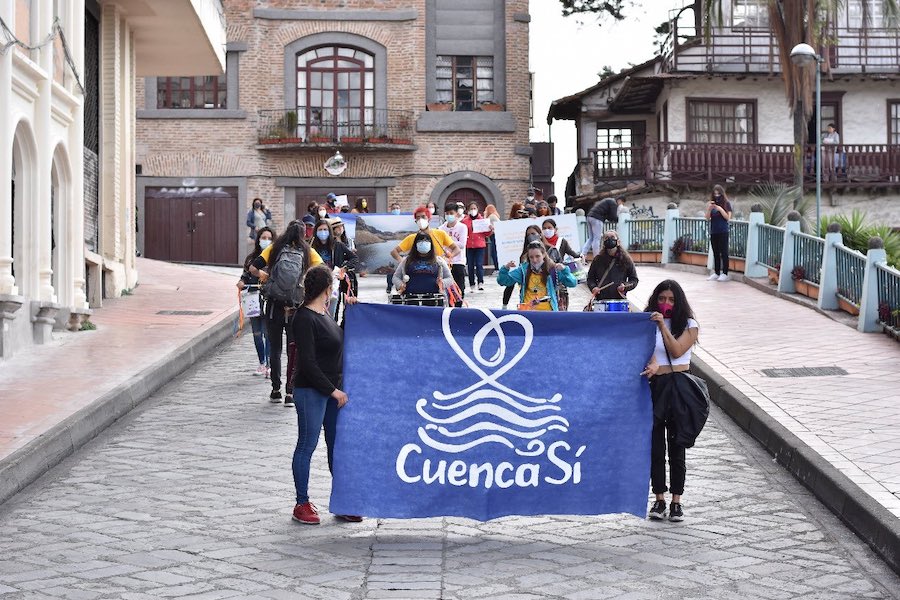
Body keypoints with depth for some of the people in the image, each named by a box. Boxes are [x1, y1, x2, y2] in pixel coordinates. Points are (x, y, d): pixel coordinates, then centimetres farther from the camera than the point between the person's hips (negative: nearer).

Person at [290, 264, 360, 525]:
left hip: (333, 388, 9)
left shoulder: (324, 314, 11)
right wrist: (333, 390, -16)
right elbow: (307, 363, -19)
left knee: (337, 444, 11)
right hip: (311, 390, -9)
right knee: (307, 445, 1)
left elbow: (341, 340, 25)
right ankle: (302, 504, 11)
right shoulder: (304, 319, -16)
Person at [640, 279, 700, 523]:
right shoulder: (648, 323, 7)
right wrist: (653, 365, -28)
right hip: (653, 386, 2)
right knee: (655, 444, 2)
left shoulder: (689, 325, 2)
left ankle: (676, 501, 7)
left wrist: (663, 326, -18)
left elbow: (677, 351, -12)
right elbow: (649, 351, -7)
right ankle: (659, 499, 10)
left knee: (676, 445, 1)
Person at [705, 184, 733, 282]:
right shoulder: (711, 204, 9)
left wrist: (720, 209, -18)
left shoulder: (726, 204, -2)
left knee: (724, 252, -4)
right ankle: (716, 273, 12)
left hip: (723, 232, -5)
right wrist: (709, 209, -12)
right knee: (715, 253, 8)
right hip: (713, 232, 5)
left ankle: (725, 273, -3)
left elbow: (728, 217, -7)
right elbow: (707, 217, 5)